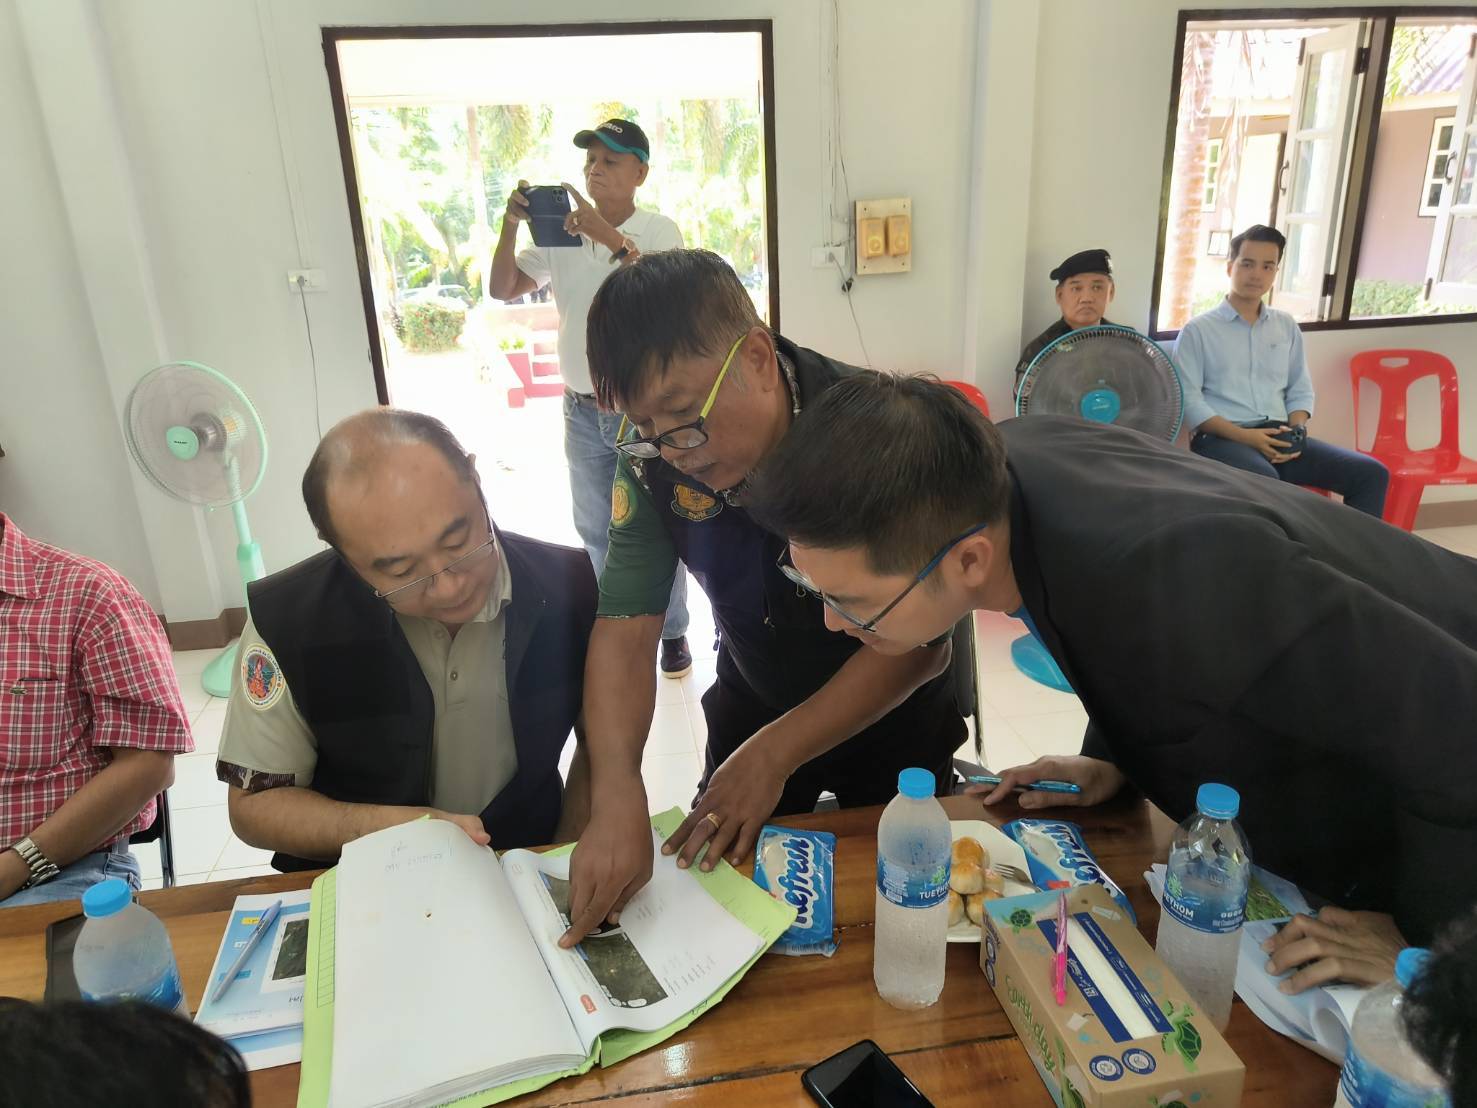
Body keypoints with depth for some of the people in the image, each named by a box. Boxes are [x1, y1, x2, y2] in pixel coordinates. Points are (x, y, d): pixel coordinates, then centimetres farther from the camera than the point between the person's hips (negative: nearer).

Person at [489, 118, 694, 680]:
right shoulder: (562, 231, 3)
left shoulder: (658, 230, -7)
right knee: (597, 532, 16)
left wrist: (611, 237, -33)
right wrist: (510, 225, -14)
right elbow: (502, 290, 1)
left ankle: (672, 631, 25)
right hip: (582, 412, 4)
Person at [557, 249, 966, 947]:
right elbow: (625, 630, -23)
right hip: (753, 704, 3)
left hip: (892, 712, -2)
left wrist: (774, 754, -32)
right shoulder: (653, 460, -21)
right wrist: (616, 797, -38)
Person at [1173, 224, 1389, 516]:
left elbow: (1301, 390, 20)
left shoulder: (1287, 326, 21)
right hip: (1222, 438, -6)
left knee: (1371, 473, -12)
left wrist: (1295, 431, -2)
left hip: (1278, 436, 6)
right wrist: (1243, 436, -17)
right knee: (1265, 483, -38)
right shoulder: (1198, 330, 3)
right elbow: (1187, 399, -7)